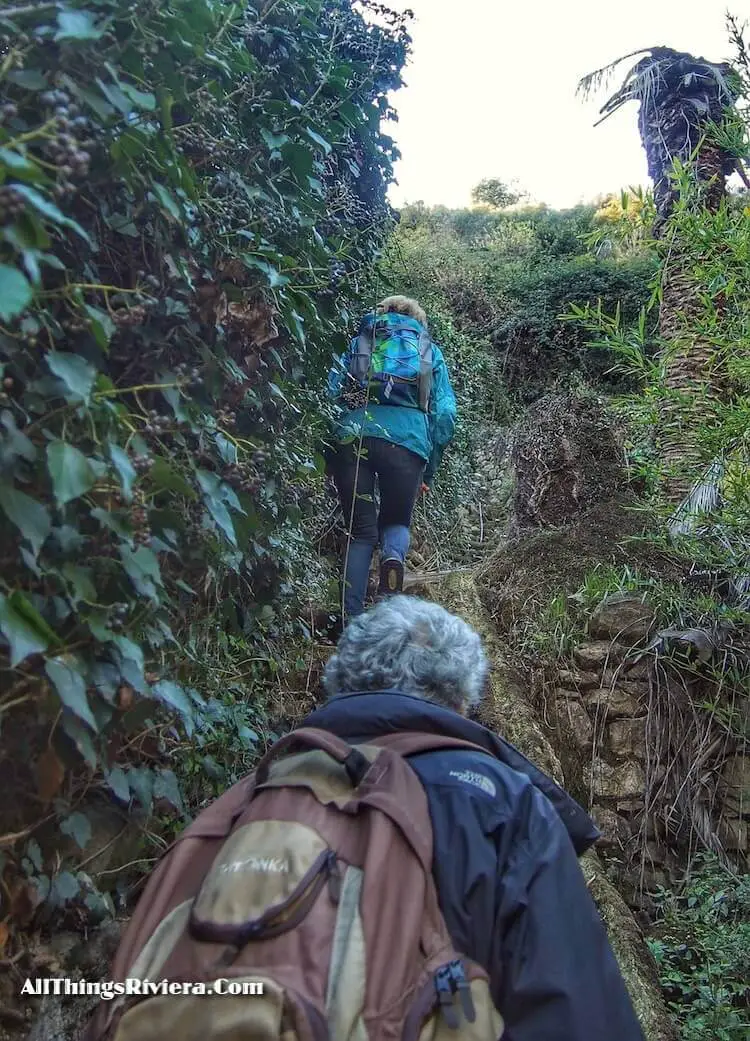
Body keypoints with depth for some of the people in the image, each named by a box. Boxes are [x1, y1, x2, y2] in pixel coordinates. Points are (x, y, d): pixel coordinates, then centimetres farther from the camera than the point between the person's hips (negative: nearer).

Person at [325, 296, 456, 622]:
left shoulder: (359, 342, 25)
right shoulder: (430, 351, 24)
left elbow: (332, 389, 11)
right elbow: (445, 414, 13)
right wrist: (428, 472, 18)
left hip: (353, 435, 1)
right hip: (408, 440, -1)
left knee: (360, 532, 11)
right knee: (396, 521, 20)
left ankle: (350, 623, -2)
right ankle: (393, 556, -16)